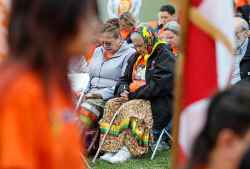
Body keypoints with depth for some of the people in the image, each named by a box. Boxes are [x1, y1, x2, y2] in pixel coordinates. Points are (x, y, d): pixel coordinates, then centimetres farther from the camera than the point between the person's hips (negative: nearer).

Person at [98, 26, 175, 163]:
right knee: (111, 105, -16)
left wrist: (133, 95, -17)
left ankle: (128, 149, -30)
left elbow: (158, 85, -19)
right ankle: (112, 148, -25)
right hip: (135, 98, 8)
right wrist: (124, 90, -2)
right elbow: (124, 79, 23)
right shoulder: (136, 57, 18)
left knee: (128, 109, -32)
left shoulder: (164, 57, -9)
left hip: (158, 102, -8)